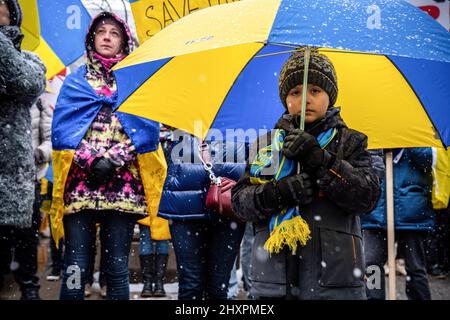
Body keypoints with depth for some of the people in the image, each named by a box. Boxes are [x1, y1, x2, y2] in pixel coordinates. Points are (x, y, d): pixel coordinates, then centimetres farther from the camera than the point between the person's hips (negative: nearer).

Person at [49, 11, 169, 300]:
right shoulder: (75, 82, 16)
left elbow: (146, 131, 2)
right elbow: (63, 130, 3)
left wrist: (114, 158, -12)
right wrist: (92, 159, -11)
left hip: (123, 187, 0)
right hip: (80, 185, 0)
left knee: (117, 269, 2)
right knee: (76, 269, -3)